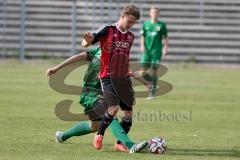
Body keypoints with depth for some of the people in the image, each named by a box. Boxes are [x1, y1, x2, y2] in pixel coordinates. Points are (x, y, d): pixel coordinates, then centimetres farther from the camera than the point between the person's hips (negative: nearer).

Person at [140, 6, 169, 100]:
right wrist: (142, 45, -3)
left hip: (157, 51, -3)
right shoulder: (146, 24, 9)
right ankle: (153, 86, 18)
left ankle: (152, 93, 2)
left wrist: (165, 48, -8)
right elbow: (143, 36, 13)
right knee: (143, 72, -5)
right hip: (147, 51, 3)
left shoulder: (161, 25, 2)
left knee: (153, 71, -6)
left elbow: (165, 38, 5)